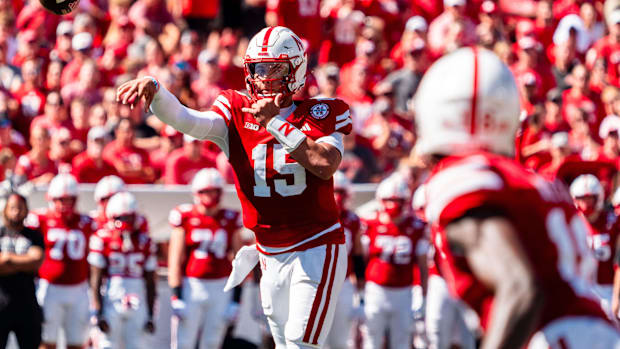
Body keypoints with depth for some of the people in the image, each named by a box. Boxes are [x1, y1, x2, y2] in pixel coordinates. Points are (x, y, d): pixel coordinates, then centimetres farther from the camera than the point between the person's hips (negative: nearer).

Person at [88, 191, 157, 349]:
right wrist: (97, 312, -8)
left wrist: (150, 315, 7)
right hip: (110, 299, -3)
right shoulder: (102, 239, -3)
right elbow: (96, 279, -3)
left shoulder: (144, 242, 6)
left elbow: (150, 282, 10)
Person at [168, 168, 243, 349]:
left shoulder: (230, 220, 5)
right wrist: (176, 296, -8)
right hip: (191, 286, -3)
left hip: (221, 288, 3)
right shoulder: (185, 217, -3)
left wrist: (236, 298, 2)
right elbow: (175, 260, -3)